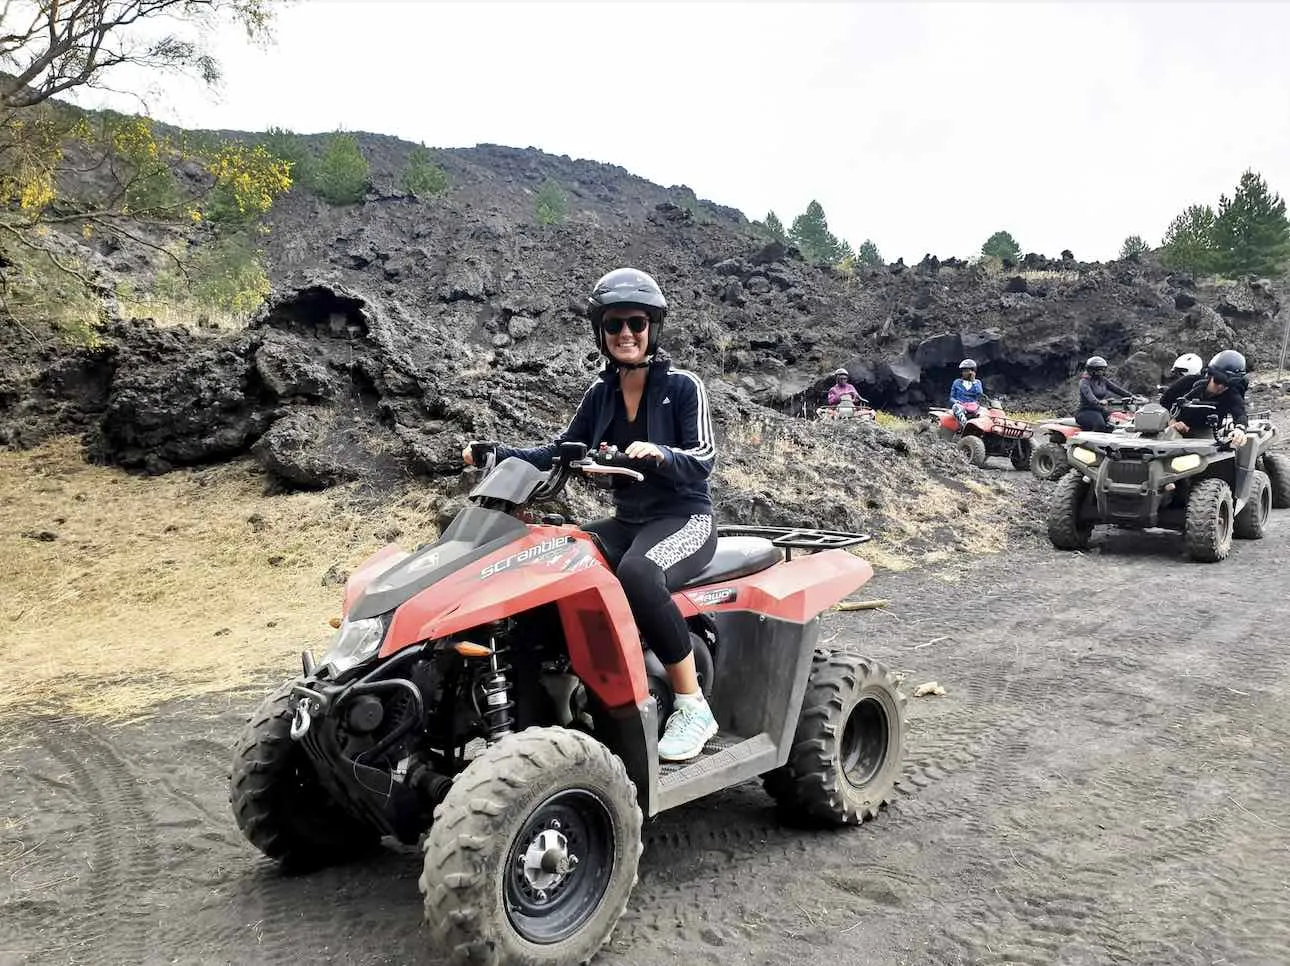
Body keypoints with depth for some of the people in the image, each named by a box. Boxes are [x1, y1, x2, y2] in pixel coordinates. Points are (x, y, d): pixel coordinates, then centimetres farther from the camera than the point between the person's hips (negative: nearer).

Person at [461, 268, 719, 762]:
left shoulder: (682, 386, -5)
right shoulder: (601, 393, 9)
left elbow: (703, 460, -13)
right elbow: (561, 451, 10)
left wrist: (659, 455, -33)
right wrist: (499, 455, -4)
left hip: (684, 518, -6)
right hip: (627, 521, 6)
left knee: (637, 573, -39)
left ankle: (693, 706, -26)